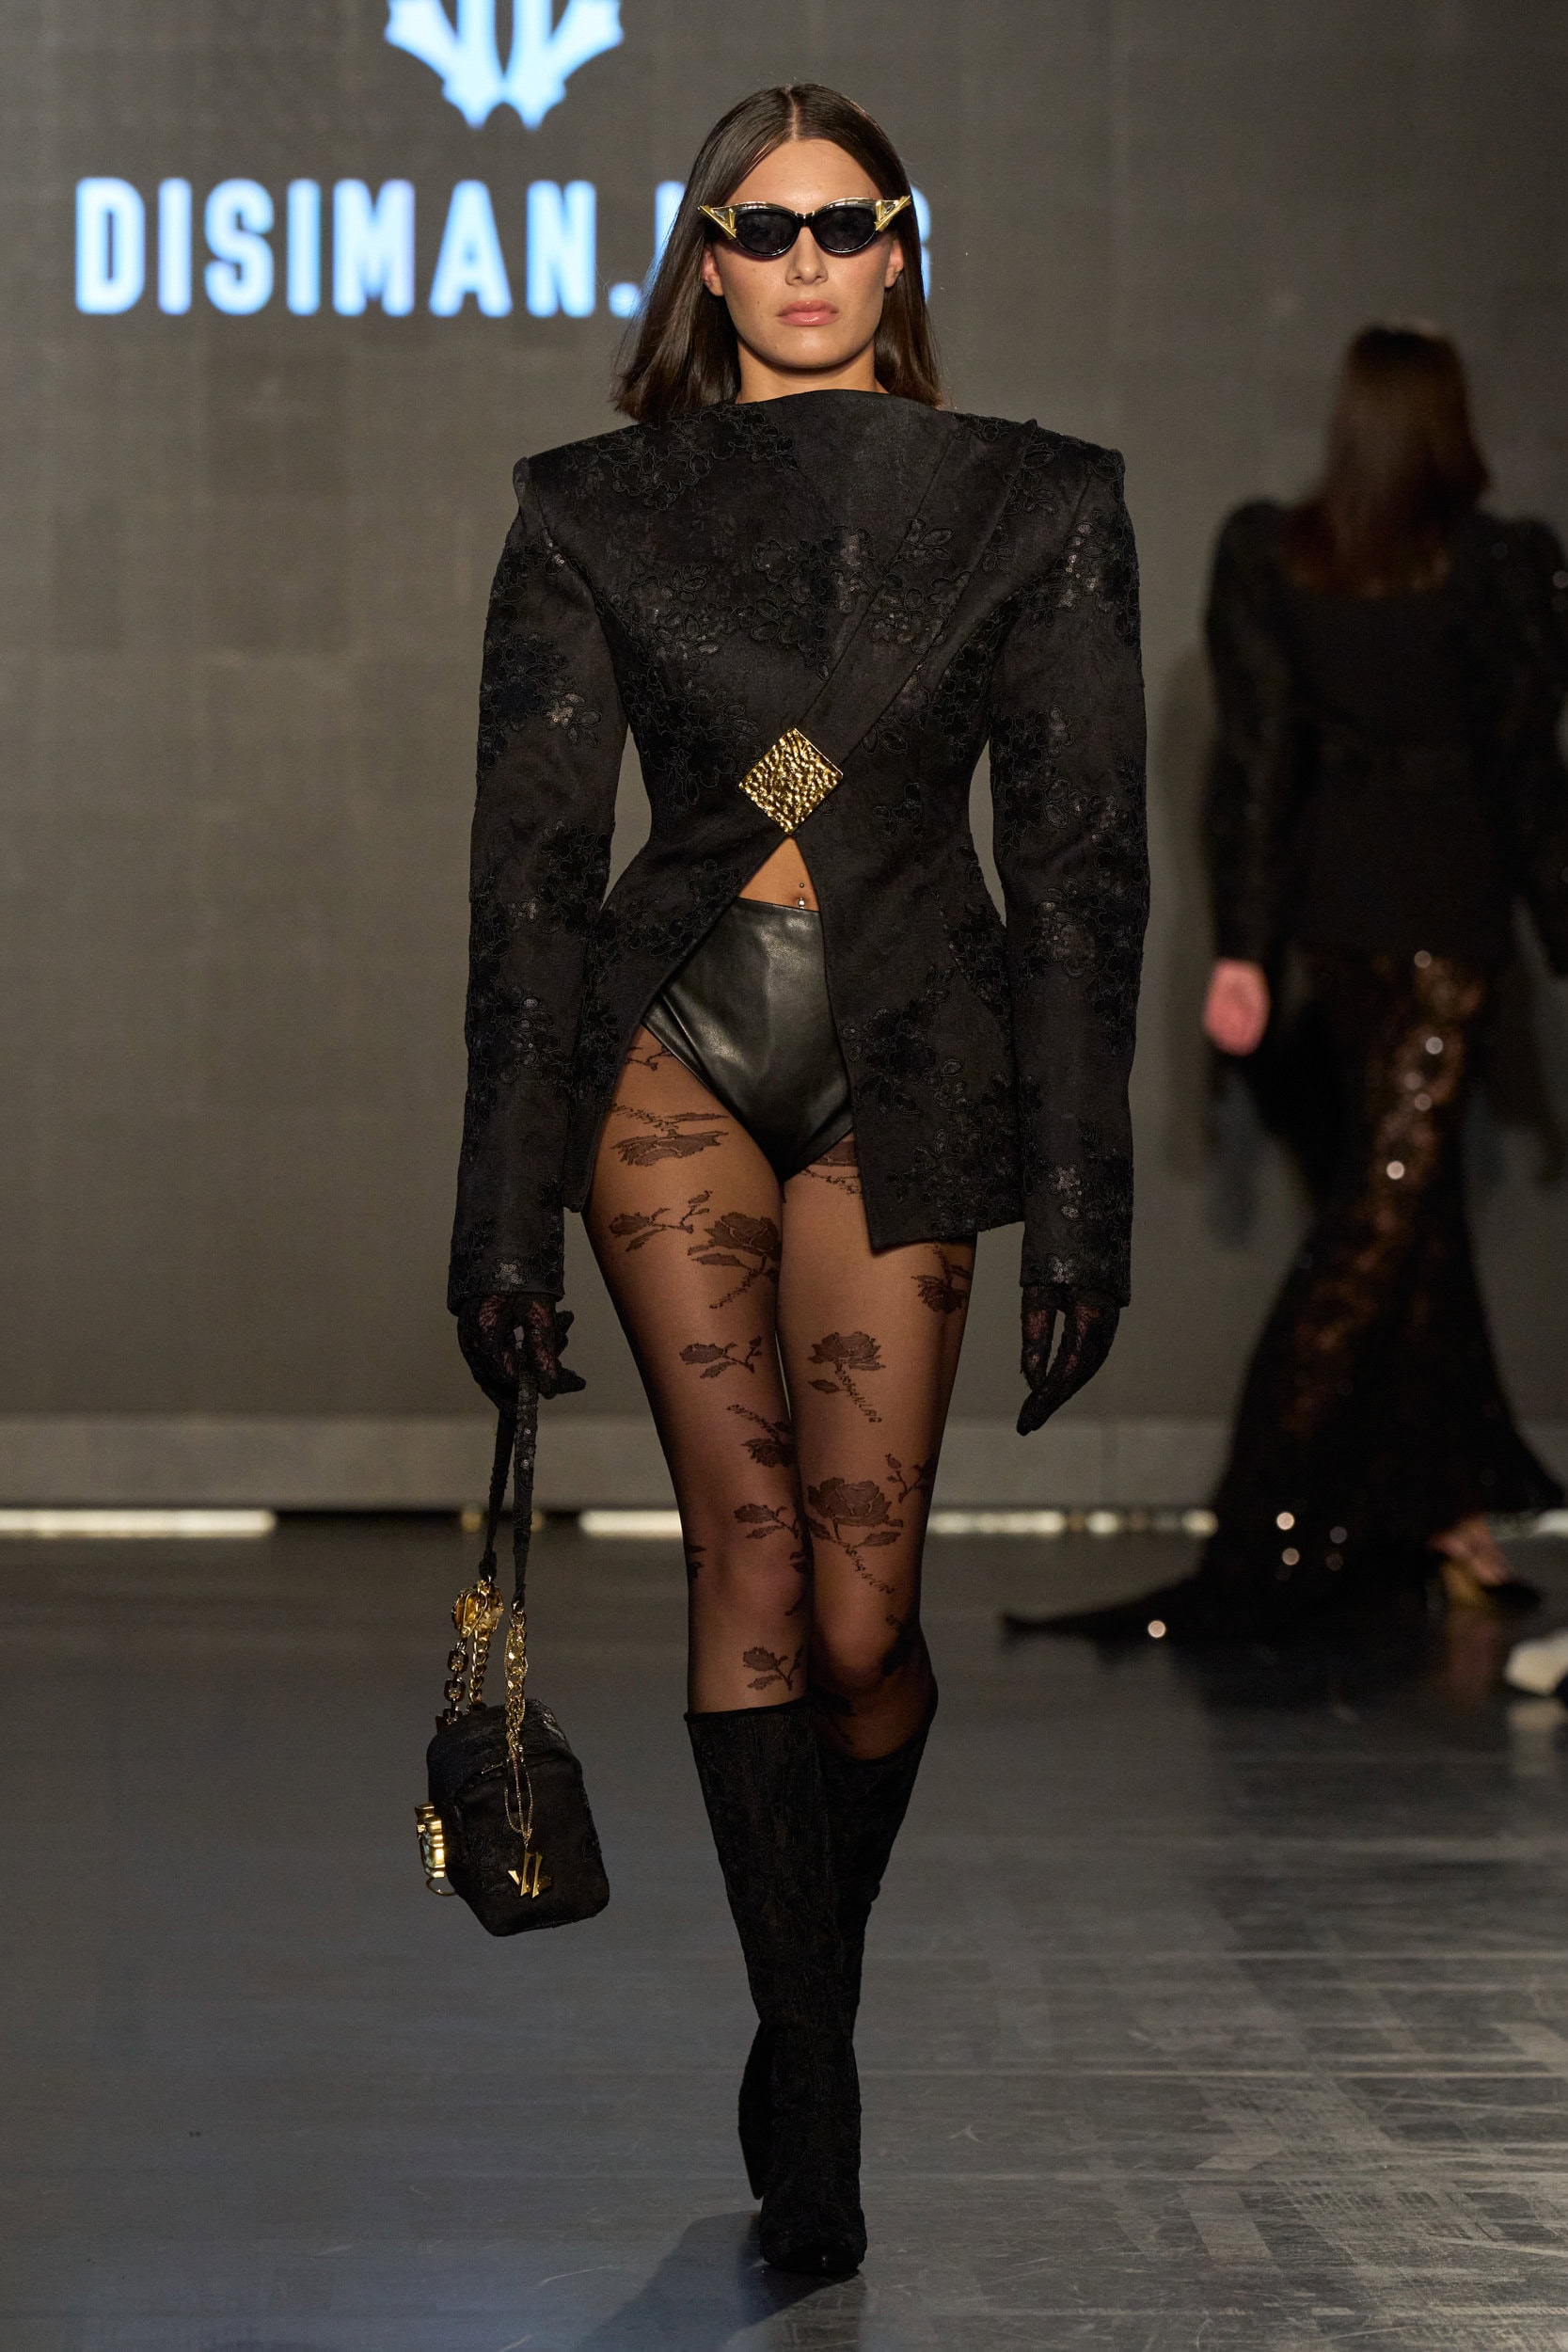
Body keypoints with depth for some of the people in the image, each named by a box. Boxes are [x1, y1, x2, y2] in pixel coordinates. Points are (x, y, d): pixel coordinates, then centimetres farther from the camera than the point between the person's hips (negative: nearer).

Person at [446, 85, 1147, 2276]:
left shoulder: (1036, 506, 4)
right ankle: (814, 2085, -4)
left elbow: (1080, 863, 3)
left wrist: (1082, 1203, -1)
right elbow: (533, 862, 3)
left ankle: (805, 2023, 20)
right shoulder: (597, 512, 4)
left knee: (859, 1601, -6)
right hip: (670, 1040, 0)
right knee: (752, 1540, -10)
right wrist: (509, 1202, -1)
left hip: (908, 1052, 0)